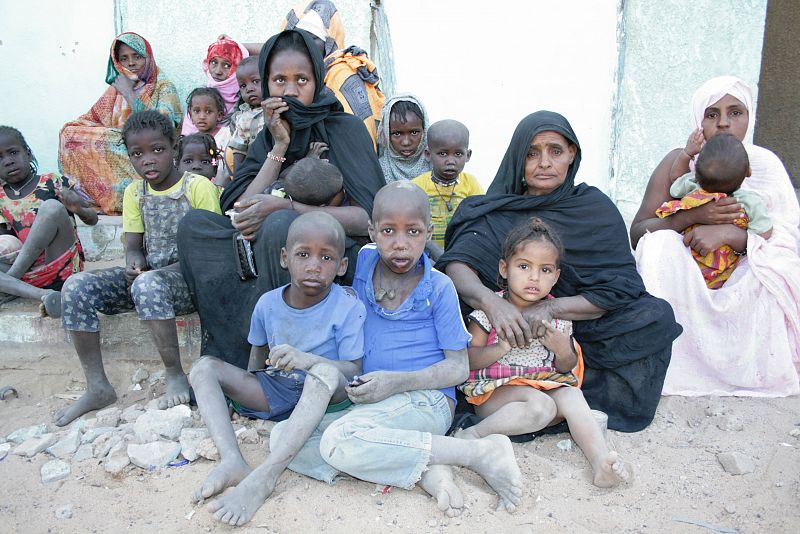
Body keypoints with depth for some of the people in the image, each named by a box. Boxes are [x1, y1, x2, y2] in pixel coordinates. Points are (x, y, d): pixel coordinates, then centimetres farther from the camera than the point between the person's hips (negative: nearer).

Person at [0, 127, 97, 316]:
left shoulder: (52, 182, 3)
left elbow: (92, 220, 3)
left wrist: (79, 209, -20)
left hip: (61, 267, -3)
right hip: (28, 274, 4)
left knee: (51, 206, -23)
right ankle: (44, 295, -37)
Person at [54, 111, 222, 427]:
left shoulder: (198, 186, -6)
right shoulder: (135, 193, 12)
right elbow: (133, 246, 9)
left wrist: (152, 273, -19)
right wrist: (134, 262, -17)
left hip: (192, 278, -6)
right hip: (148, 274, 6)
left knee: (148, 284, -39)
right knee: (76, 287, -15)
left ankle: (175, 375, -22)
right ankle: (97, 387, -9)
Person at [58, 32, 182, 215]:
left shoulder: (163, 87, 3)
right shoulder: (116, 89, 18)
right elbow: (91, 119, 14)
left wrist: (129, 94, -10)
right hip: (120, 150, 6)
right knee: (70, 133, -15)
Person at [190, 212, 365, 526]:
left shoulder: (348, 306, -14)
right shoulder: (268, 304, -2)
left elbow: (354, 369, -18)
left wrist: (307, 359, -33)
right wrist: (243, 390, 2)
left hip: (326, 395, -5)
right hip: (275, 391, 5)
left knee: (325, 372, -39)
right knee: (204, 368, -8)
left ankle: (265, 476, -38)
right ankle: (232, 461, -27)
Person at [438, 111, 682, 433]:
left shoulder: (595, 207, -1)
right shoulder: (497, 212, -3)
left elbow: (618, 289, -10)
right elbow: (457, 264, -19)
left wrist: (551, 308, -26)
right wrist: (489, 300, -41)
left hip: (581, 328, 1)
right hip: (512, 330, 0)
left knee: (655, 315, -22)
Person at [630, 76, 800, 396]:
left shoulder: (764, 165, 0)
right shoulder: (679, 162, -1)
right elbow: (637, 233, -8)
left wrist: (729, 233, -25)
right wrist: (693, 216, -23)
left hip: (744, 291, 1)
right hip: (682, 287, 0)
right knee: (661, 242, -28)